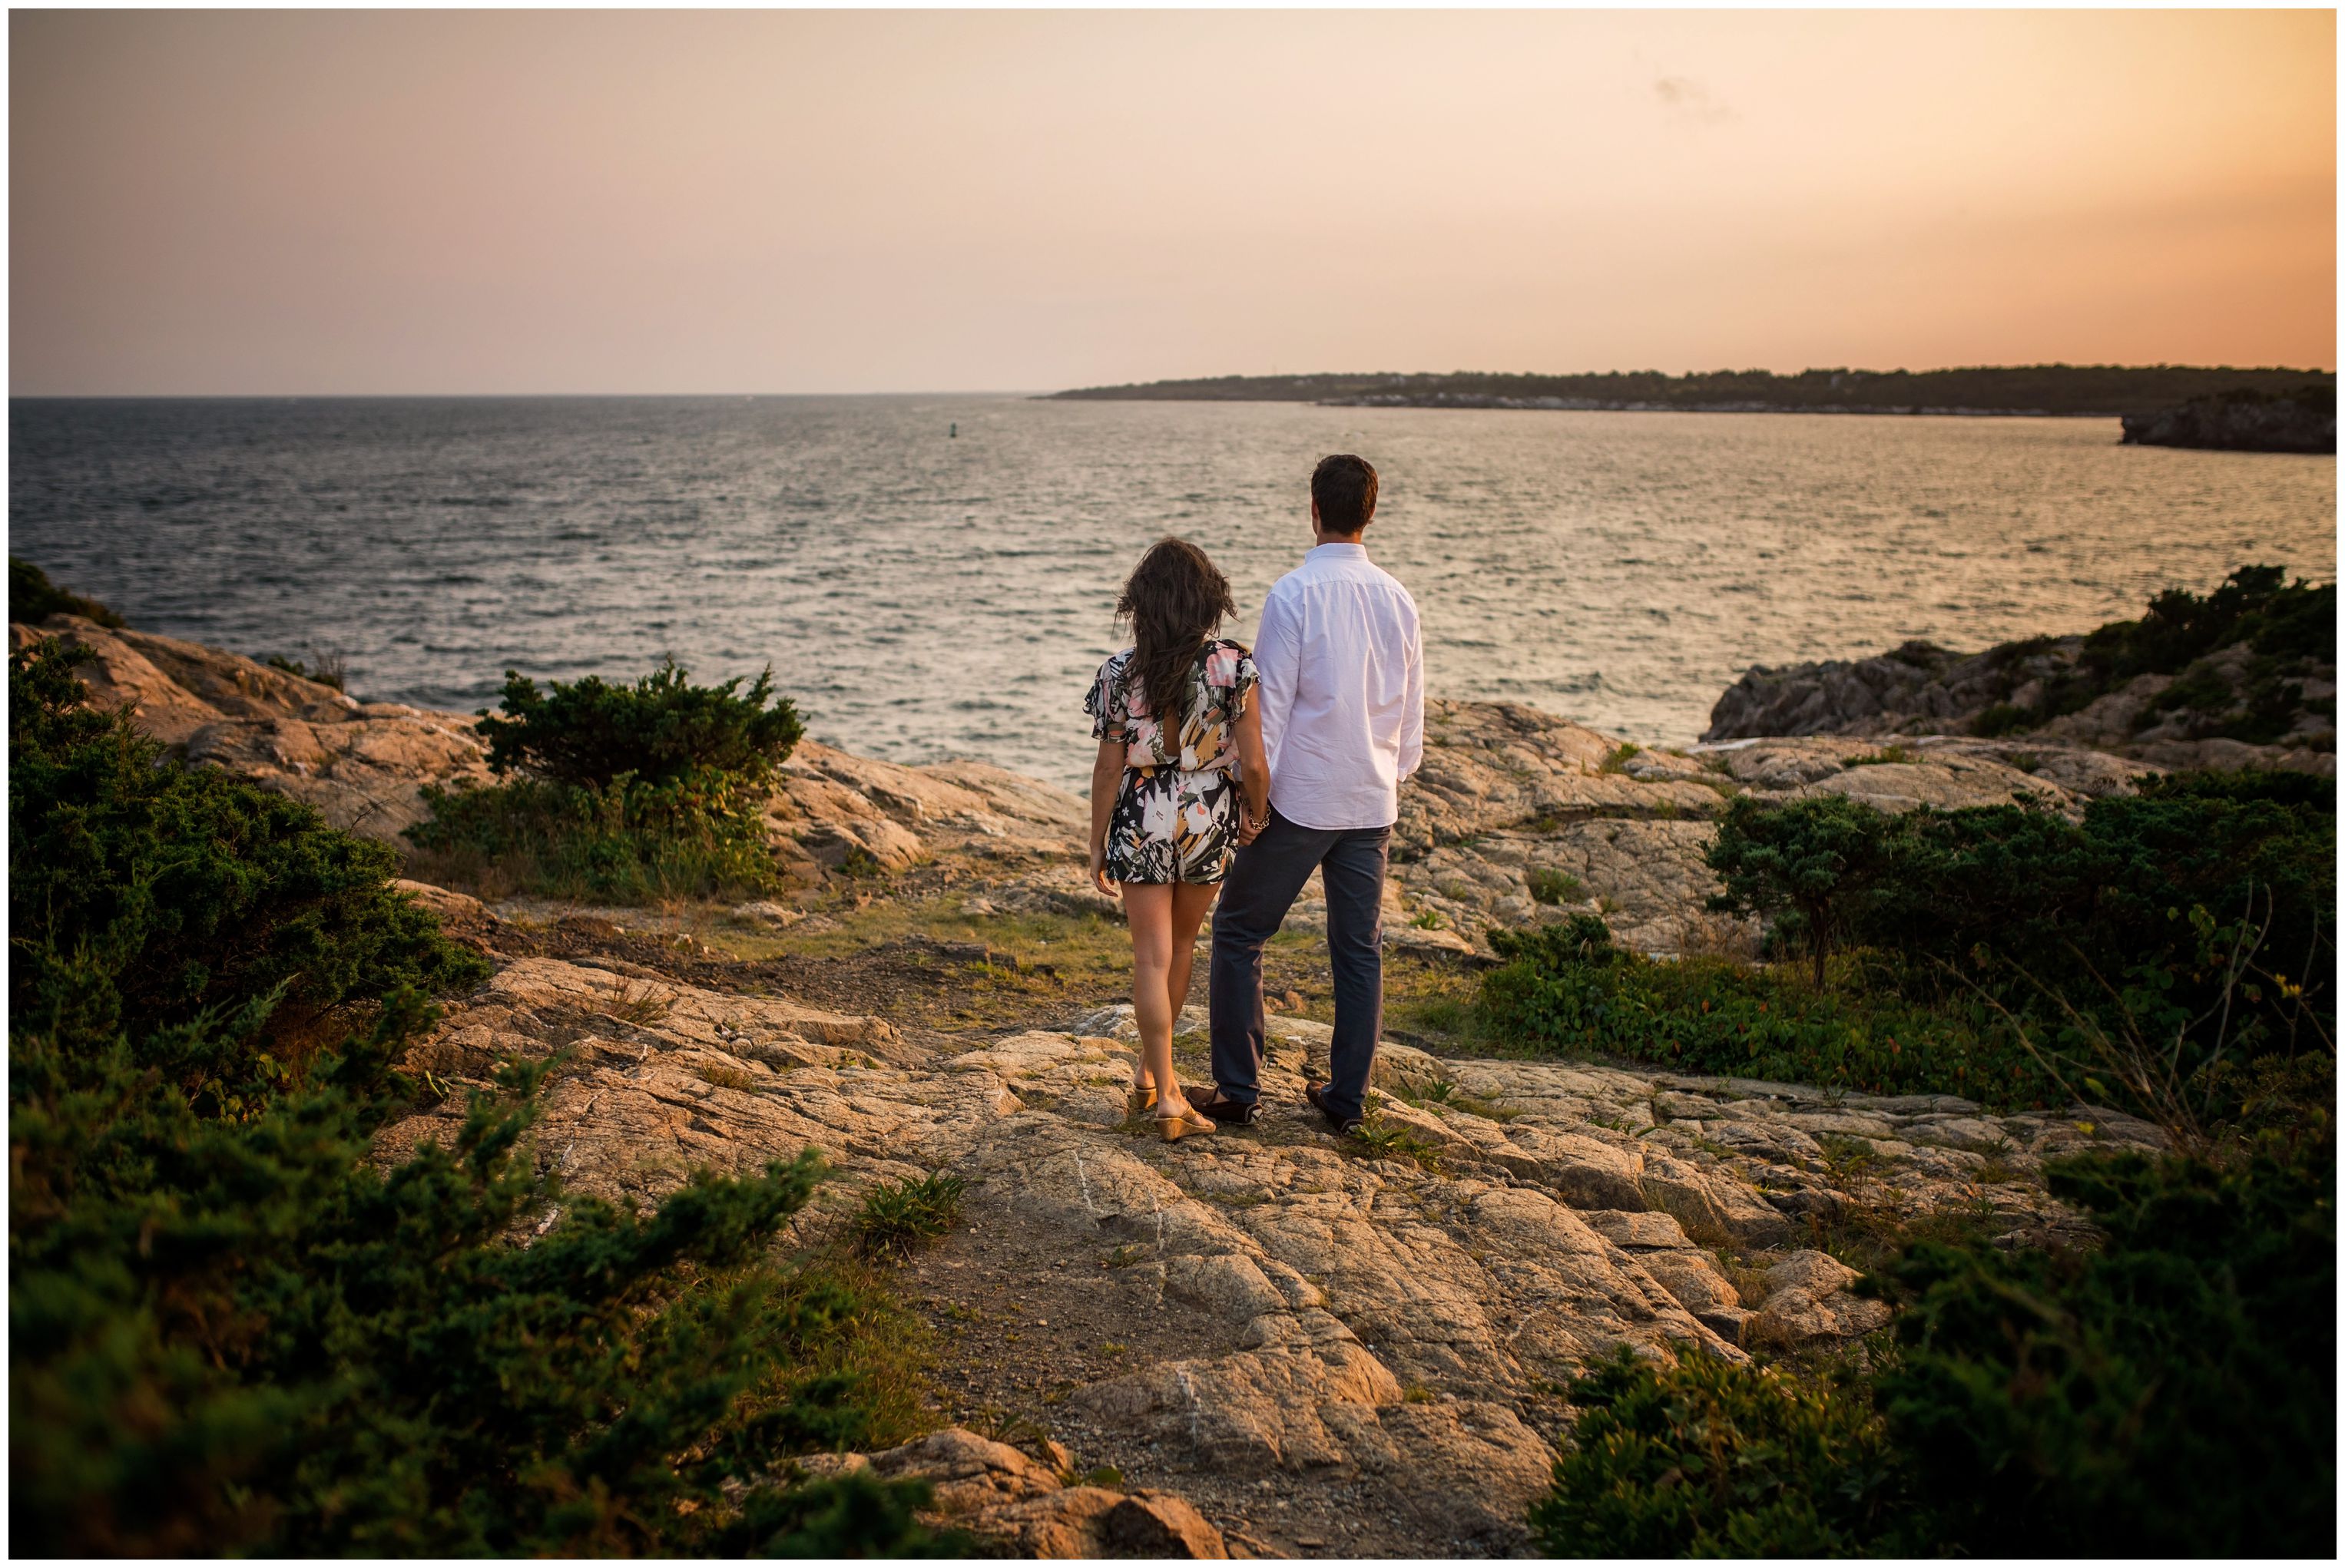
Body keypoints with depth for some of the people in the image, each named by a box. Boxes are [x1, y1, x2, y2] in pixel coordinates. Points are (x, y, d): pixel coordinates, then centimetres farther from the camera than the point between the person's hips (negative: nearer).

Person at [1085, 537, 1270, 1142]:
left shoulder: (1121, 673, -11)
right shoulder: (1234, 667, -13)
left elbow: (1109, 767, -7)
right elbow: (1254, 762, -12)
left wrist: (1097, 844, 3)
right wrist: (1257, 818, 8)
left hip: (1141, 822, -1)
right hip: (1209, 820, 1)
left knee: (1153, 956, 5)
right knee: (1182, 944, 22)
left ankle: (1165, 1094, 1)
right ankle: (1153, 1067, 36)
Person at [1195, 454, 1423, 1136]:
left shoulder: (1294, 593, -13)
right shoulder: (1397, 598, 3)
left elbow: (1270, 704, -13)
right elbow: (1412, 714, 9)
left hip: (1299, 799, -5)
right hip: (1371, 801, 5)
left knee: (1237, 935, 9)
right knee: (1359, 948, 12)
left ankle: (1237, 1090, 11)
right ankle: (1347, 1097, 19)